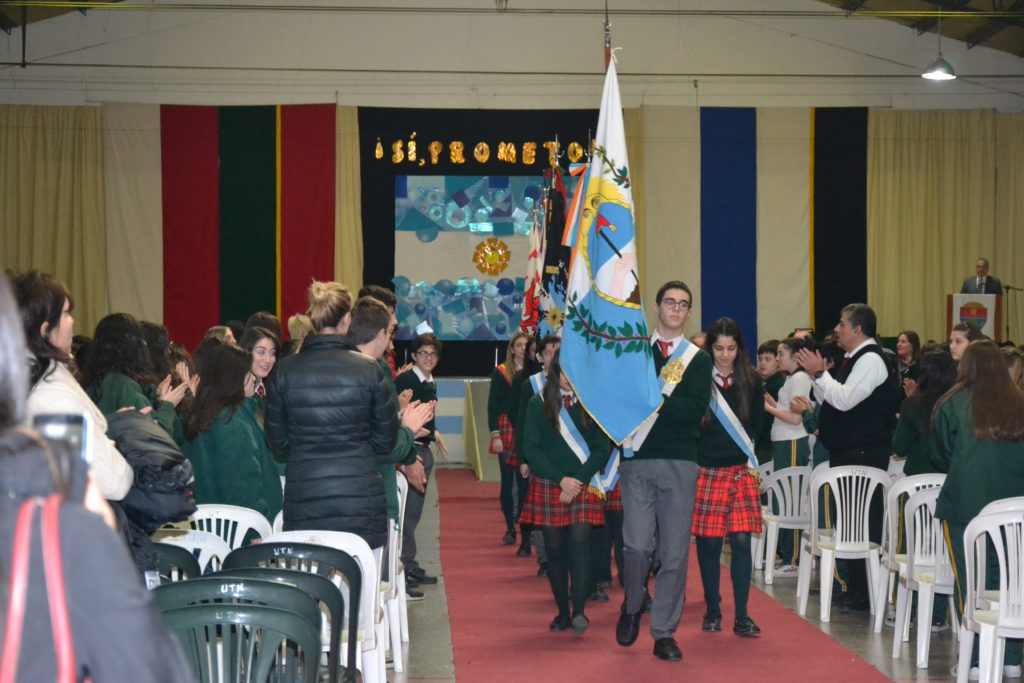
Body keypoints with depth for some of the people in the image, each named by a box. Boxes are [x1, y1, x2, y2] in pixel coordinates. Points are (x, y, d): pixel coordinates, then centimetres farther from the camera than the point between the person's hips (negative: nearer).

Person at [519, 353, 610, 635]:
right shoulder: (537, 404, 5)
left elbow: (602, 447, 3)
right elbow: (530, 448, -2)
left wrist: (580, 480, -9)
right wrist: (561, 479, -11)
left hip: (584, 486, -1)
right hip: (548, 486, 1)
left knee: (579, 546, -13)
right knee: (555, 550, 3)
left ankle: (579, 612, -19)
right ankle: (562, 612, 11)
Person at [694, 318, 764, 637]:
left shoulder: (751, 381, 6)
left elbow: (756, 425, 11)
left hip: (741, 471, 1)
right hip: (705, 471, -1)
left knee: (741, 541, -3)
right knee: (709, 543, 3)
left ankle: (742, 616, 2)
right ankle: (712, 611, 17)